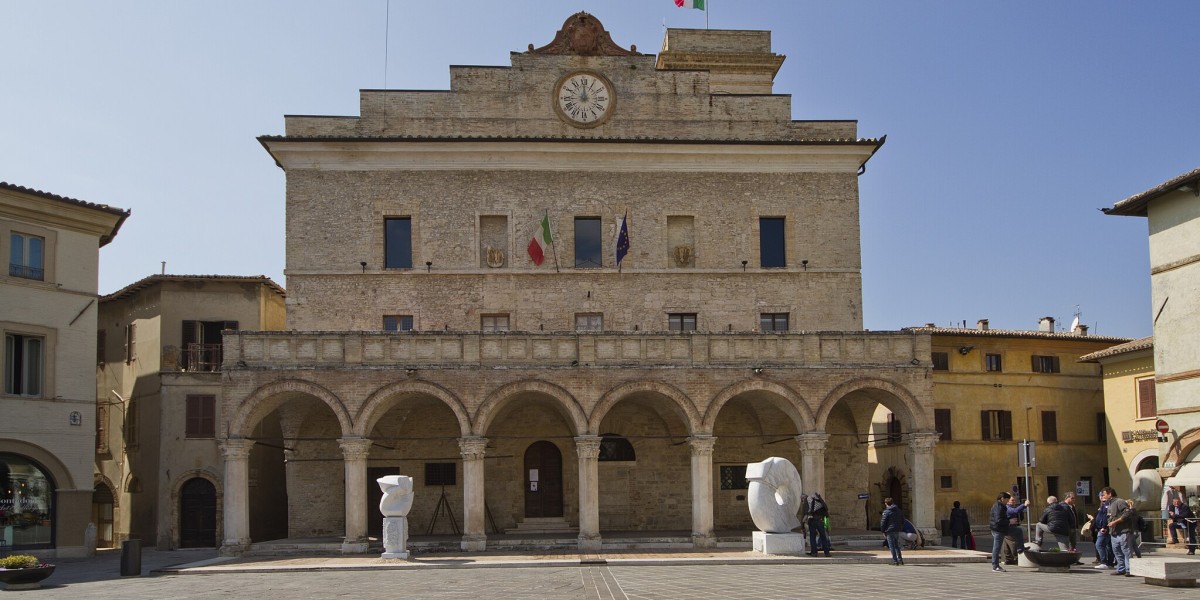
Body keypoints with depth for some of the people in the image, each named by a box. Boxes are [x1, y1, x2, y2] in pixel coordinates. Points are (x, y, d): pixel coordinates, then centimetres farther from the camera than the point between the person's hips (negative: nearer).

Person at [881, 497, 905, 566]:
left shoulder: (886, 512, -11)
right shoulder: (898, 511, 10)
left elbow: (883, 522, -12)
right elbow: (902, 521, 17)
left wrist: (883, 531, -2)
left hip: (890, 531, -7)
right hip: (897, 531, 7)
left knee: (892, 546, -2)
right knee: (897, 546, 18)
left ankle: (895, 561, -4)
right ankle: (900, 560, 17)